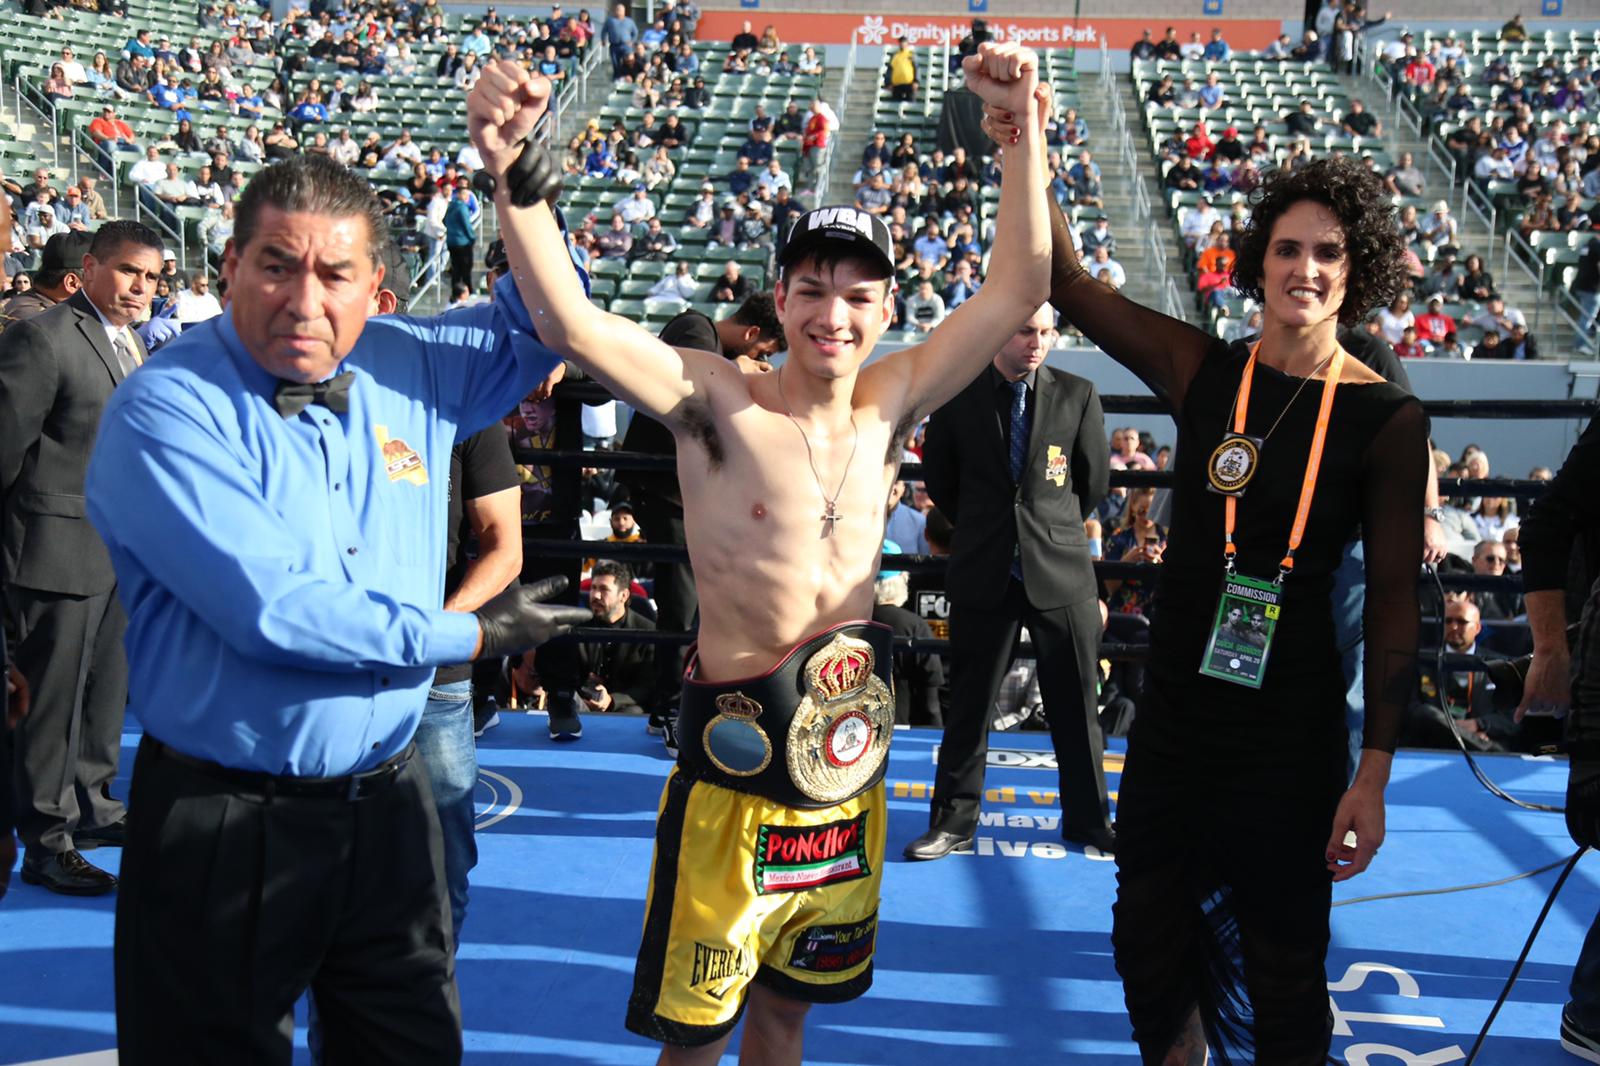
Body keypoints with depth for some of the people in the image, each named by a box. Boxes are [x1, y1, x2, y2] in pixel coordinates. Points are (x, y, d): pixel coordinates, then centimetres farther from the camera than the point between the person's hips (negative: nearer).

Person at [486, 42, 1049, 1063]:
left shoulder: (890, 403, 1)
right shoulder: (716, 404, -13)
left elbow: (1018, 288, 1)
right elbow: (570, 322, -26)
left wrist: (1024, 126, -5)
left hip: (847, 760, 5)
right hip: (737, 767, -4)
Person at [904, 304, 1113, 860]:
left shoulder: (1077, 394, -1)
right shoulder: (957, 395, -1)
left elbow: (1094, 480, 9)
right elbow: (938, 478, 11)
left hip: (1061, 570, 0)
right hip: (983, 574, 0)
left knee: (1075, 704, 9)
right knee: (969, 705, 7)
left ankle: (1088, 818, 24)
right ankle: (953, 822, 18)